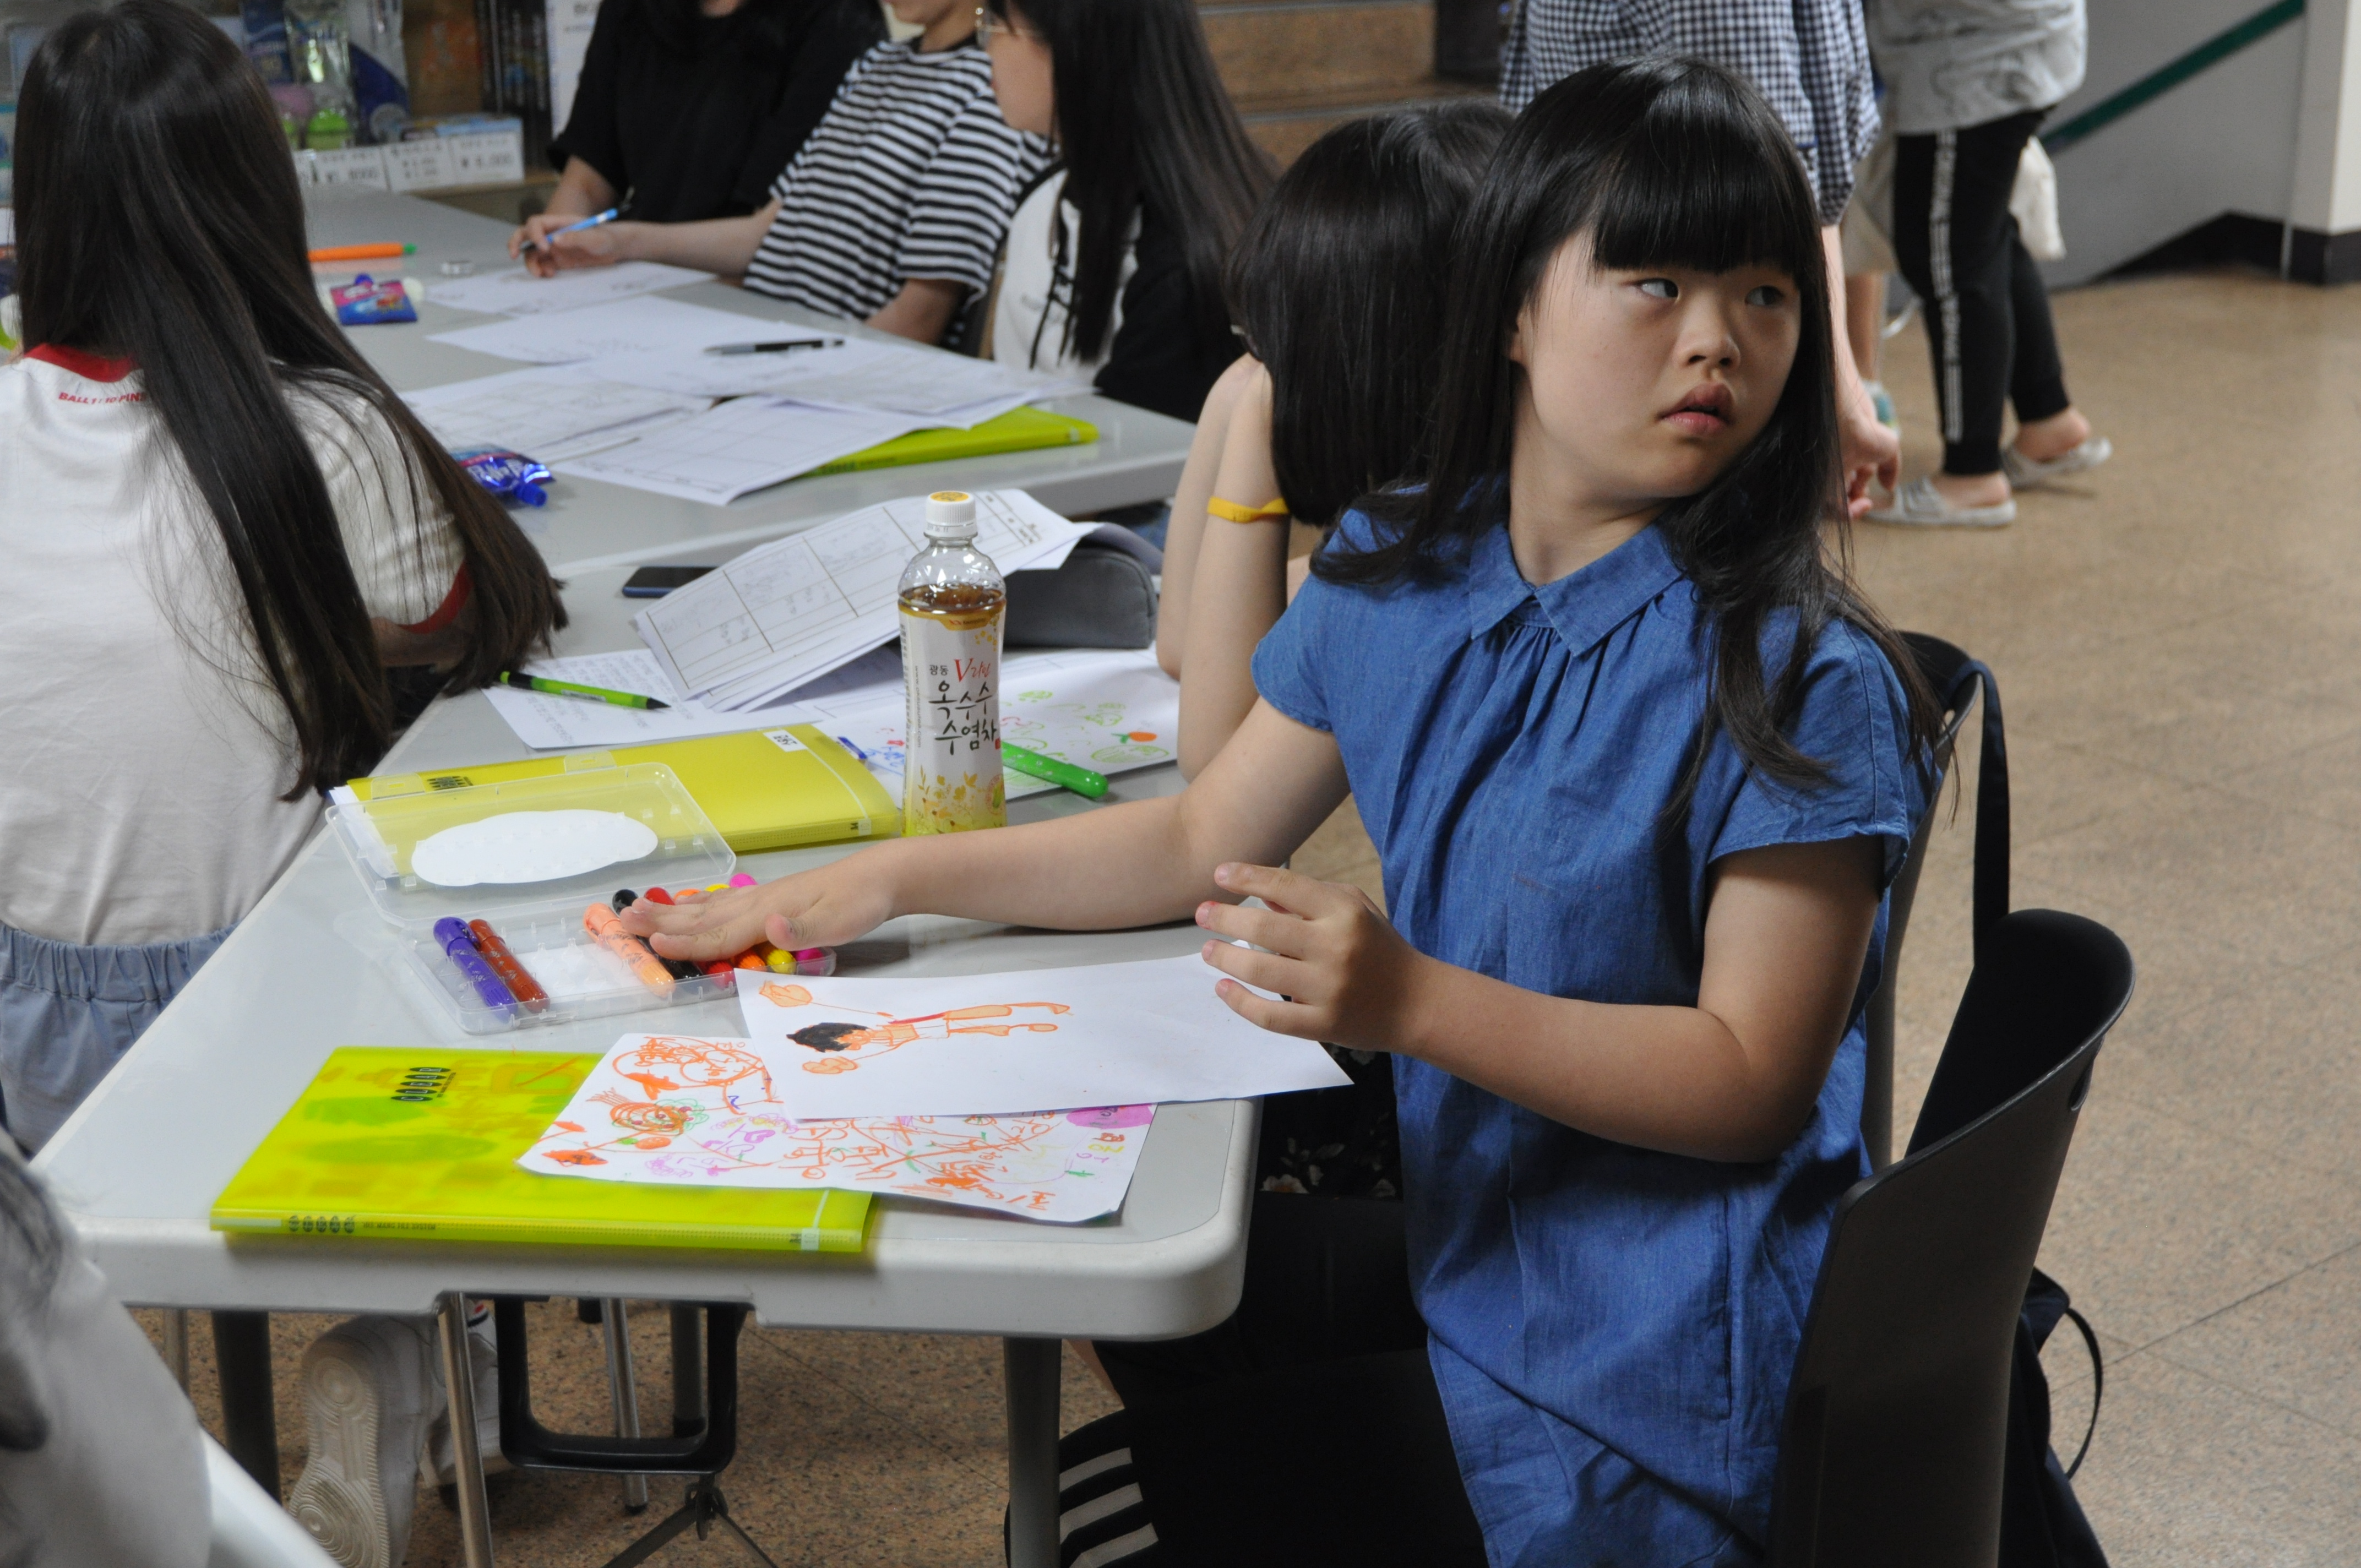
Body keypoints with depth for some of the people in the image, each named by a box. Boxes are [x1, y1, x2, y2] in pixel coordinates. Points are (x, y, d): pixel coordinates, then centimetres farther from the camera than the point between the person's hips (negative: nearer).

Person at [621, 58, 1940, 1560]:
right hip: (1461, 1246, 6)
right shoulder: (1394, 580, -1)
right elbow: (1203, 839, 10)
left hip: (1644, 1367, -5)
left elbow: (1752, 1079, -20)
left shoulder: (1802, 682, -19)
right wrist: (887, 877, 5)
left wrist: (1413, 1003, -32)